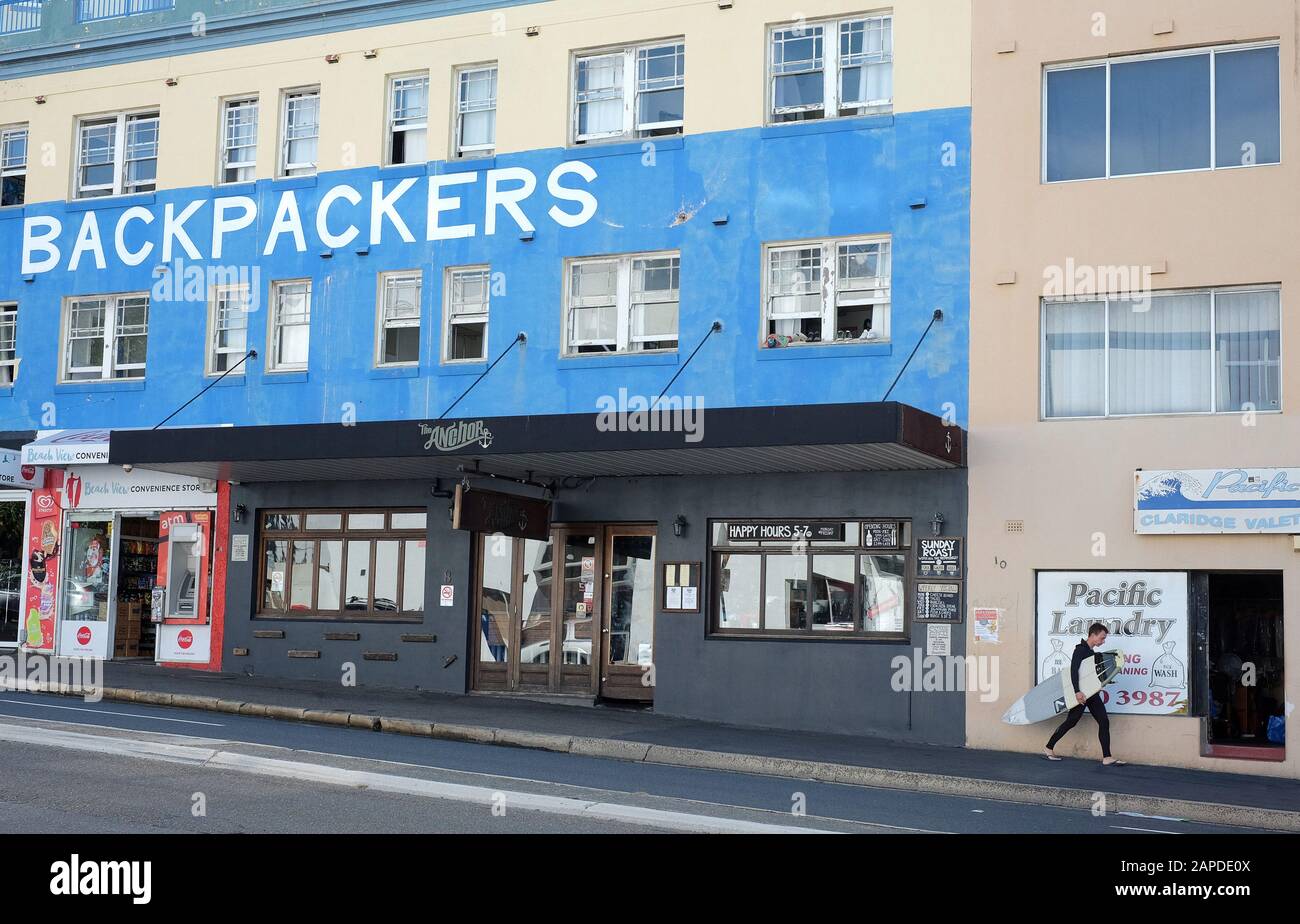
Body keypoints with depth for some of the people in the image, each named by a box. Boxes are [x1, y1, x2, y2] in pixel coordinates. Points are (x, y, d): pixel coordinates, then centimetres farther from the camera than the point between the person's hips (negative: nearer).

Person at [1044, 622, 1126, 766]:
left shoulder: (1091, 651, 14)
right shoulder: (1080, 649, -13)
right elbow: (1073, 670, -23)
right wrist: (1077, 692, -30)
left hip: (1092, 693, 8)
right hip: (1081, 694, -8)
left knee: (1104, 722, -2)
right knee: (1071, 722, -1)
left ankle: (1107, 758, -4)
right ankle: (1048, 749, 13)